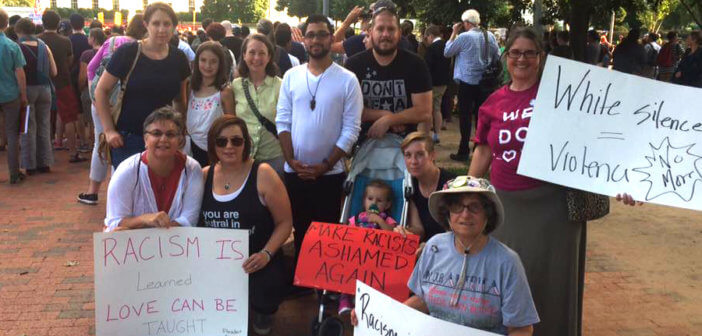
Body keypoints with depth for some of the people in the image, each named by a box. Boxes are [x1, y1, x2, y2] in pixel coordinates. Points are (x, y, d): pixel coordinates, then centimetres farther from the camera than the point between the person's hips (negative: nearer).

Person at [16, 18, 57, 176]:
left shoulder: (18, 48, -10)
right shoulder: (44, 47, 2)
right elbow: (54, 72, 3)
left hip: (27, 89, -3)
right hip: (44, 89, 4)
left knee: (28, 128, 4)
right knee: (44, 127, 13)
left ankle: (30, 165, 6)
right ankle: (44, 163, 16)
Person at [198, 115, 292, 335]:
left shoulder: (263, 175, -7)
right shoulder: (204, 176, 7)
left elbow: (285, 222, -4)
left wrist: (266, 254, -18)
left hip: (255, 261, -4)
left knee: (262, 291, -33)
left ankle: (262, 313, 9)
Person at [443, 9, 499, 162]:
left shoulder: (464, 37, -13)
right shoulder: (490, 36, 1)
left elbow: (447, 52, -3)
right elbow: (496, 57, 9)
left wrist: (454, 33, 3)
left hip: (467, 82, -5)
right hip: (484, 82, 5)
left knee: (465, 116, 1)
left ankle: (464, 151, 2)